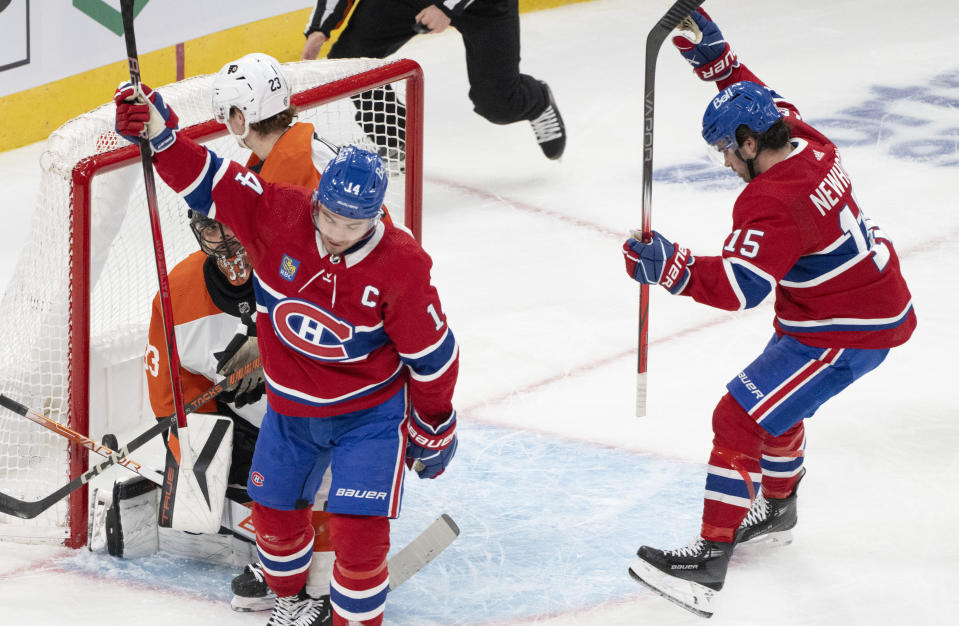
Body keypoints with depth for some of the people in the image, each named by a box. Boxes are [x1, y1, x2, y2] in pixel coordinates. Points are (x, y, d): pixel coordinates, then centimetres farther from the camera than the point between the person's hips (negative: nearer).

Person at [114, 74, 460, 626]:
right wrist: (158, 132, -31)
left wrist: (434, 430, -4)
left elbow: (432, 353, -14)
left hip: (371, 412, -4)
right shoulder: (279, 216, -18)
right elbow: (209, 181, -15)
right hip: (290, 408, 4)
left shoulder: (401, 266, -25)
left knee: (359, 528, -13)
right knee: (275, 512, 15)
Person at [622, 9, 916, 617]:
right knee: (774, 398, 30)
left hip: (846, 333, -10)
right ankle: (776, 508, 51)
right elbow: (761, 105, 21)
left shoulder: (773, 203, -28)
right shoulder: (809, 144, -1)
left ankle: (710, 558, -16)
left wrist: (670, 267, -43)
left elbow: (737, 286, -37)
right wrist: (716, 58, 15)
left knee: (741, 418, -13)